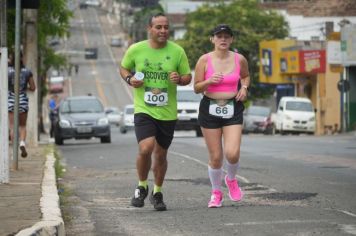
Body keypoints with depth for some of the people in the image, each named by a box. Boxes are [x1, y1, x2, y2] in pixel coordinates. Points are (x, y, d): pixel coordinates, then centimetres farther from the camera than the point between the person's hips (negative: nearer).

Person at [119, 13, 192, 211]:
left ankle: (157, 193, 34)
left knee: (161, 155, 12)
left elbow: (188, 77, 7)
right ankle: (142, 187, 5)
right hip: (143, 110, -2)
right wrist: (129, 79, -8)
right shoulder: (136, 50, -3)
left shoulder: (177, 51, -1)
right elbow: (123, 68, 14)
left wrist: (179, 79, -15)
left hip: (168, 112, 2)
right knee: (146, 148, -21)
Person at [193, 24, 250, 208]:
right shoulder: (204, 60, -4)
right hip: (210, 108, -1)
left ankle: (231, 179, 19)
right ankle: (216, 192, 24)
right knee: (215, 157, 2)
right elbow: (196, 88, 1)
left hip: (233, 109, 1)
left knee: (232, 153, -15)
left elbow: (246, 76, 23)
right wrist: (209, 81, -18)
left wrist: (244, 87, 2)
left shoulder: (239, 59, 1)